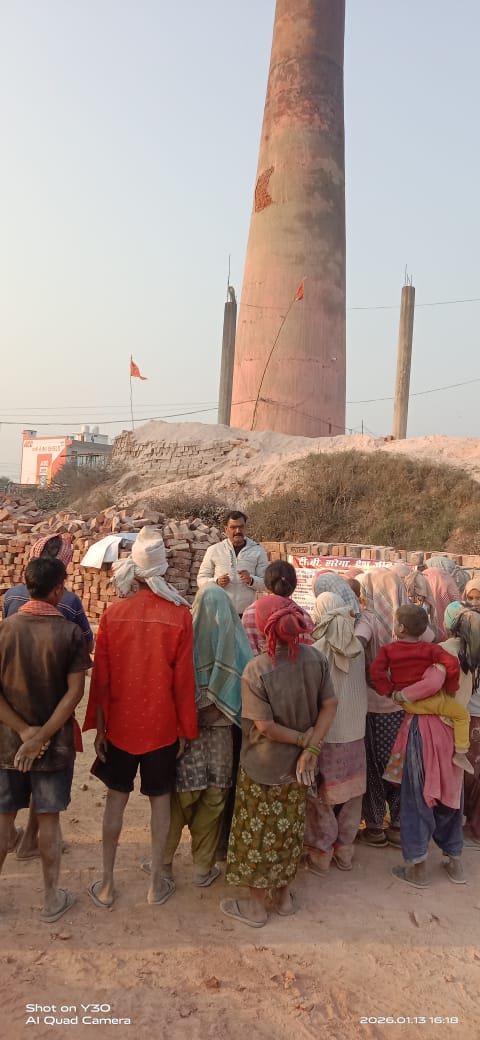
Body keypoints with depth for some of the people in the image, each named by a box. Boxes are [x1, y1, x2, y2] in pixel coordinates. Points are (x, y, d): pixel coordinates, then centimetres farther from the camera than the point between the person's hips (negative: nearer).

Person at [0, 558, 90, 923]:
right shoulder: (71, 633, -12)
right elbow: (75, 692, -16)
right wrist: (41, 737, -13)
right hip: (56, 743, -1)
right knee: (49, 820, 12)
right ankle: (52, 899, 26)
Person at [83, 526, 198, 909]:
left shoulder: (113, 613, -10)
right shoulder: (179, 615, -14)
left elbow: (101, 676, -5)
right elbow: (184, 679, -10)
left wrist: (98, 726, 6)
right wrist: (185, 730, 1)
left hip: (119, 725, 1)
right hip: (162, 726, -1)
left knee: (116, 798, 17)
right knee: (160, 799, 15)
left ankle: (106, 884, 27)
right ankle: (158, 882, 27)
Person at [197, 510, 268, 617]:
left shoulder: (258, 551, 7)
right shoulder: (214, 550, 7)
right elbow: (201, 580, 8)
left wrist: (251, 580, -15)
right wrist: (216, 582, -12)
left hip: (247, 614, 0)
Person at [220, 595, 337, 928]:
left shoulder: (256, 670, -25)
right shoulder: (316, 659, -12)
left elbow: (265, 727, -23)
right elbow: (329, 706, -10)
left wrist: (302, 738, -11)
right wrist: (310, 748, -12)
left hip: (263, 767, -5)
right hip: (297, 766, 5)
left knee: (260, 833, 14)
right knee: (290, 828, 23)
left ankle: (257, 905, 32)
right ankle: (284, 894, 41)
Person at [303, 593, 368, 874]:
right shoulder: (358, 648, -4)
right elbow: (363, 690, 6)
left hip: (325, 734, -4)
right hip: (355, 732, 4)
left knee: (322, 796, 10)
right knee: (350, 794, 17)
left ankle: (321, 854, 22)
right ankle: (345, 850, 30)